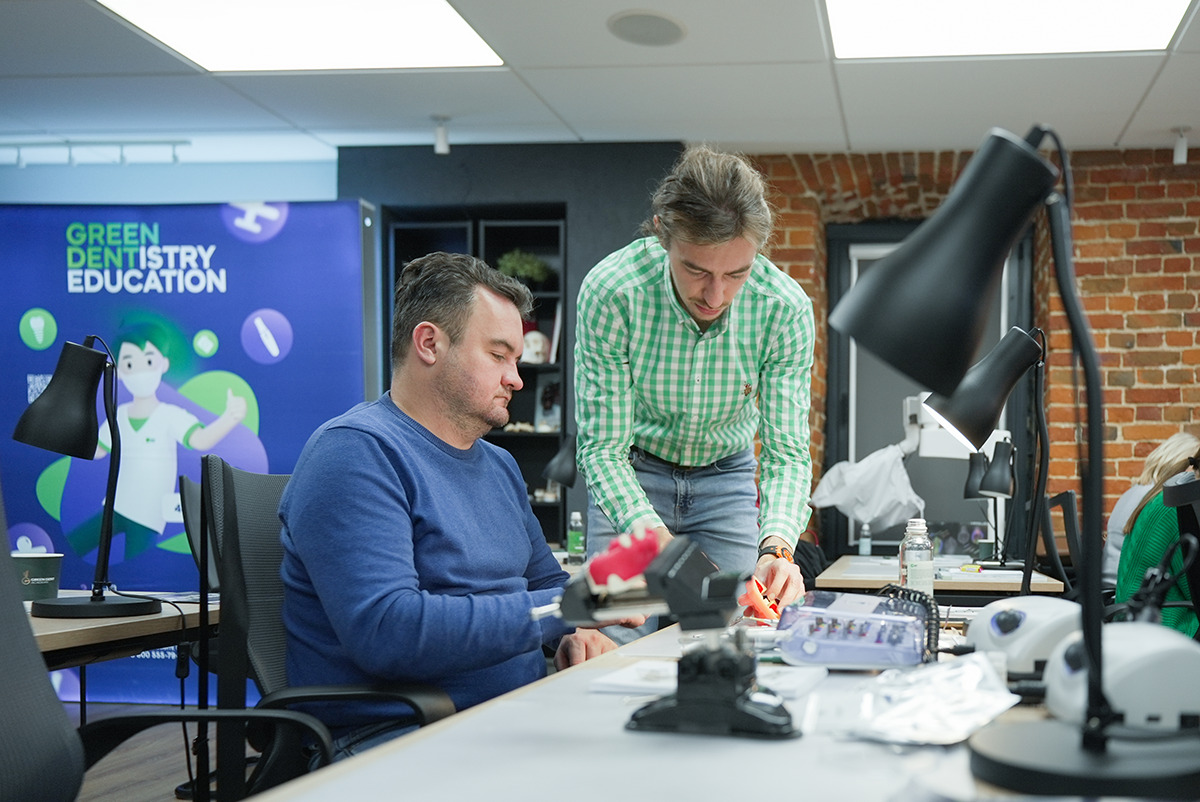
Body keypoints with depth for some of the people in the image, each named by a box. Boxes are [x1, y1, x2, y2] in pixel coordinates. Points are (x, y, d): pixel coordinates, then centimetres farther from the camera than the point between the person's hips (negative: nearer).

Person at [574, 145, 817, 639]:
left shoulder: (785, 308, -24)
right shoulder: (610, 291, -30)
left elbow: (787, 452, -20)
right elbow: (603, 448, -26)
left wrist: (776, 547, -39)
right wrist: (656, 541, -42)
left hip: (726, 477, 2)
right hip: (632, 474, -1)